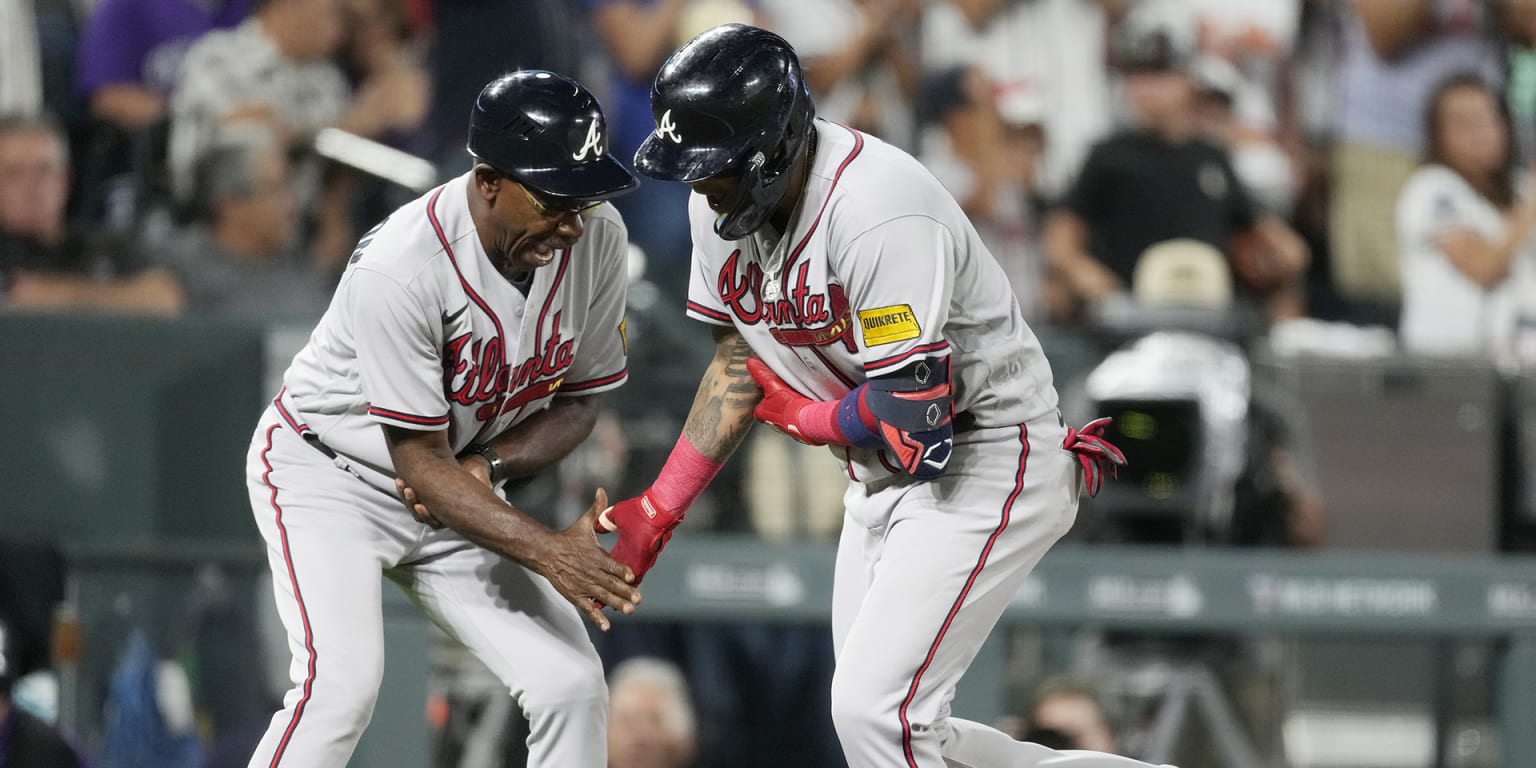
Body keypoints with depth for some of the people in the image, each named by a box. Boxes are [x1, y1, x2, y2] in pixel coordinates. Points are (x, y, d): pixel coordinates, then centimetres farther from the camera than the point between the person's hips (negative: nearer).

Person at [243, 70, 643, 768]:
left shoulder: (596, 239, -15)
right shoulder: (399, 270, -33)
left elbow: (577, 401, -1)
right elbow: (420, 460, -28)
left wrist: (486, 464, -21)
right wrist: (544, 550, -39)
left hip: (455, 494, 6)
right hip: (328, 471, -6)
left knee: (572, 686, -6)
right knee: (342, 684, -27)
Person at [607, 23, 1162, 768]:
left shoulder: (875, 210, -30)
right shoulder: (721, 203, -3)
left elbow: (910, 411, -31)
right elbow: (742, 357, 11)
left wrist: (795, 415, -12)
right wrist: (659, 509, 6)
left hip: (986, 461, -9)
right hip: (881, 477, 9)